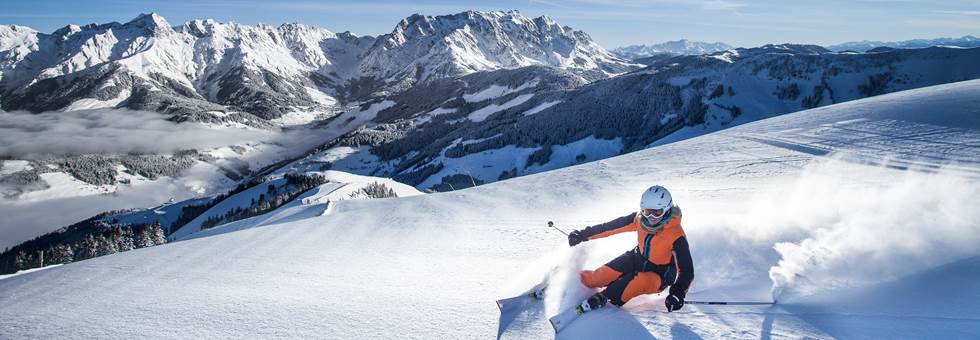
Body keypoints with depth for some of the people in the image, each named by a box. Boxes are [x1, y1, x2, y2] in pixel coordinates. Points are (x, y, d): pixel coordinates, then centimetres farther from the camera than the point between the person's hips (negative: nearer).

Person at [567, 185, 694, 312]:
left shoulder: (675, 236, -30)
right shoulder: (640, 219, -17)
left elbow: (686, 269, -26)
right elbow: (611, 227, -7)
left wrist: (678, 293, -41)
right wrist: (584, 235, -4)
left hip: (660, 275, -4)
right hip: (637, 259, 5)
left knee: (639, 282, -38)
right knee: (598, 277, -11)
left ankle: (604, 298, -23)